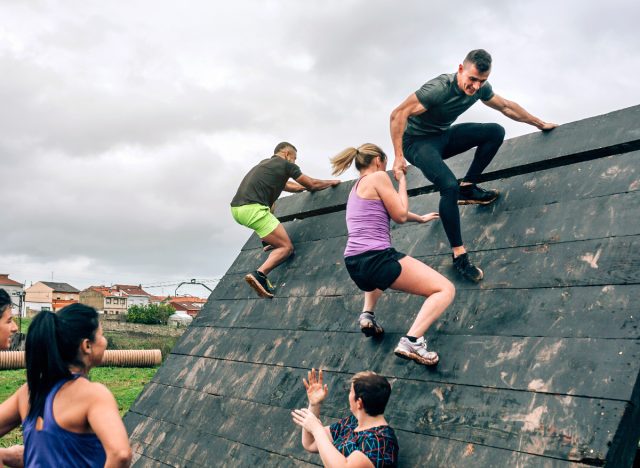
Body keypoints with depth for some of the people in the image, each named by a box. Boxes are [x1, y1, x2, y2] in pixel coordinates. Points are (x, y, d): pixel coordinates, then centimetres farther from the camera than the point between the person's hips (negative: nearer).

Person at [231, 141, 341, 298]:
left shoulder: (264, 163, 30)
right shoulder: (286, 164, 8)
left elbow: (291, 186, 40)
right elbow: (312, 184, 15)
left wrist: (305, 187, 47)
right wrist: (331, 182, 31)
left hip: (236, 209, 9)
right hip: (253, 209, -9)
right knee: (286, 247, -5)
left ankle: (267, 240, 26)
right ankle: (260, 274, -25)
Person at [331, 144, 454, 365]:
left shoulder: (356, 188, 26)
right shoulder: (378, 177, 0)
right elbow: (400, 216, 1)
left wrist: (421, 218, 51)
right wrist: (402, 180, 12)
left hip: (354, 265, 9)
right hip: (377, 259, -9)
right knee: (446, 289, -3)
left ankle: (367, 314, 24)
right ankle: (411, 341, -22)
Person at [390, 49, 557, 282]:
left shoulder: (480, 88, -7)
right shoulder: (439, 88, -30)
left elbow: (506, 106, 12)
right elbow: (398, 114, -30)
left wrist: (540, 123, 19)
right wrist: (398, 157, -32)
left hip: (443, 136, 7)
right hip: (417, 142, -7)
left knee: (496, 132, -4)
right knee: (449, 186, -30)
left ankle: (468, 188, 1)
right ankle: (458, 254, -19)